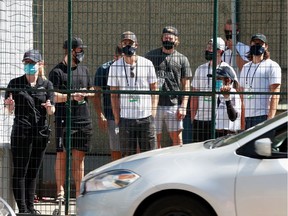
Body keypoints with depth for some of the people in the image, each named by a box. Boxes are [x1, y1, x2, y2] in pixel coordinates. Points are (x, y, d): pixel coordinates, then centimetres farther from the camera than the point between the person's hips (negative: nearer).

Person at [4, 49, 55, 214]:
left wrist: (49, 107, -19)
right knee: (20, 170, -5)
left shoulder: (47, 84, 7)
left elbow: (51, 111, 3)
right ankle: (22, 208, -4)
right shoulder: (15, 83, 4)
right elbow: (10, 110, 6)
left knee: (34, 171, 9)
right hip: (21, 131, -2)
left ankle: (30, 206, 16)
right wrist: (10, 104, -16)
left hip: (41, 131, 2)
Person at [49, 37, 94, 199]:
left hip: (84, 119, 5)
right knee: (62, 155, -2)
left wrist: (85, 93, -1)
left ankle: (79, 192, 12)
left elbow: (92, 92, 22)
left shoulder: (84, 70, 17)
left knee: (79, 157, 8)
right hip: (64, 120, -5)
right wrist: (72, 96, -20)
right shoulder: (57, 72, -3)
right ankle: (60, 191, 1)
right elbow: (52, 96, -11)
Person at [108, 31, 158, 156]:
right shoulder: (115, 67, 4)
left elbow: (154, 89, 8)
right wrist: (116, 118, 1)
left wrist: (153, 112, -1)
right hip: (125, 118, 0)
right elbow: (114, 95, 7)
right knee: (128, 155, 3)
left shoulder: (147, 64, 3)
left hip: (146, 117, 0)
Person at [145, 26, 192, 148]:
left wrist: (183, 106, -5)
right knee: (155, 139, 4)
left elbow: (186, 86, 5)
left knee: (177, 138, -2)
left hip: (174, 105, -1)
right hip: (153, 105, 1)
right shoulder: (151, 56, 10)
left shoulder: (182, 59, 8)